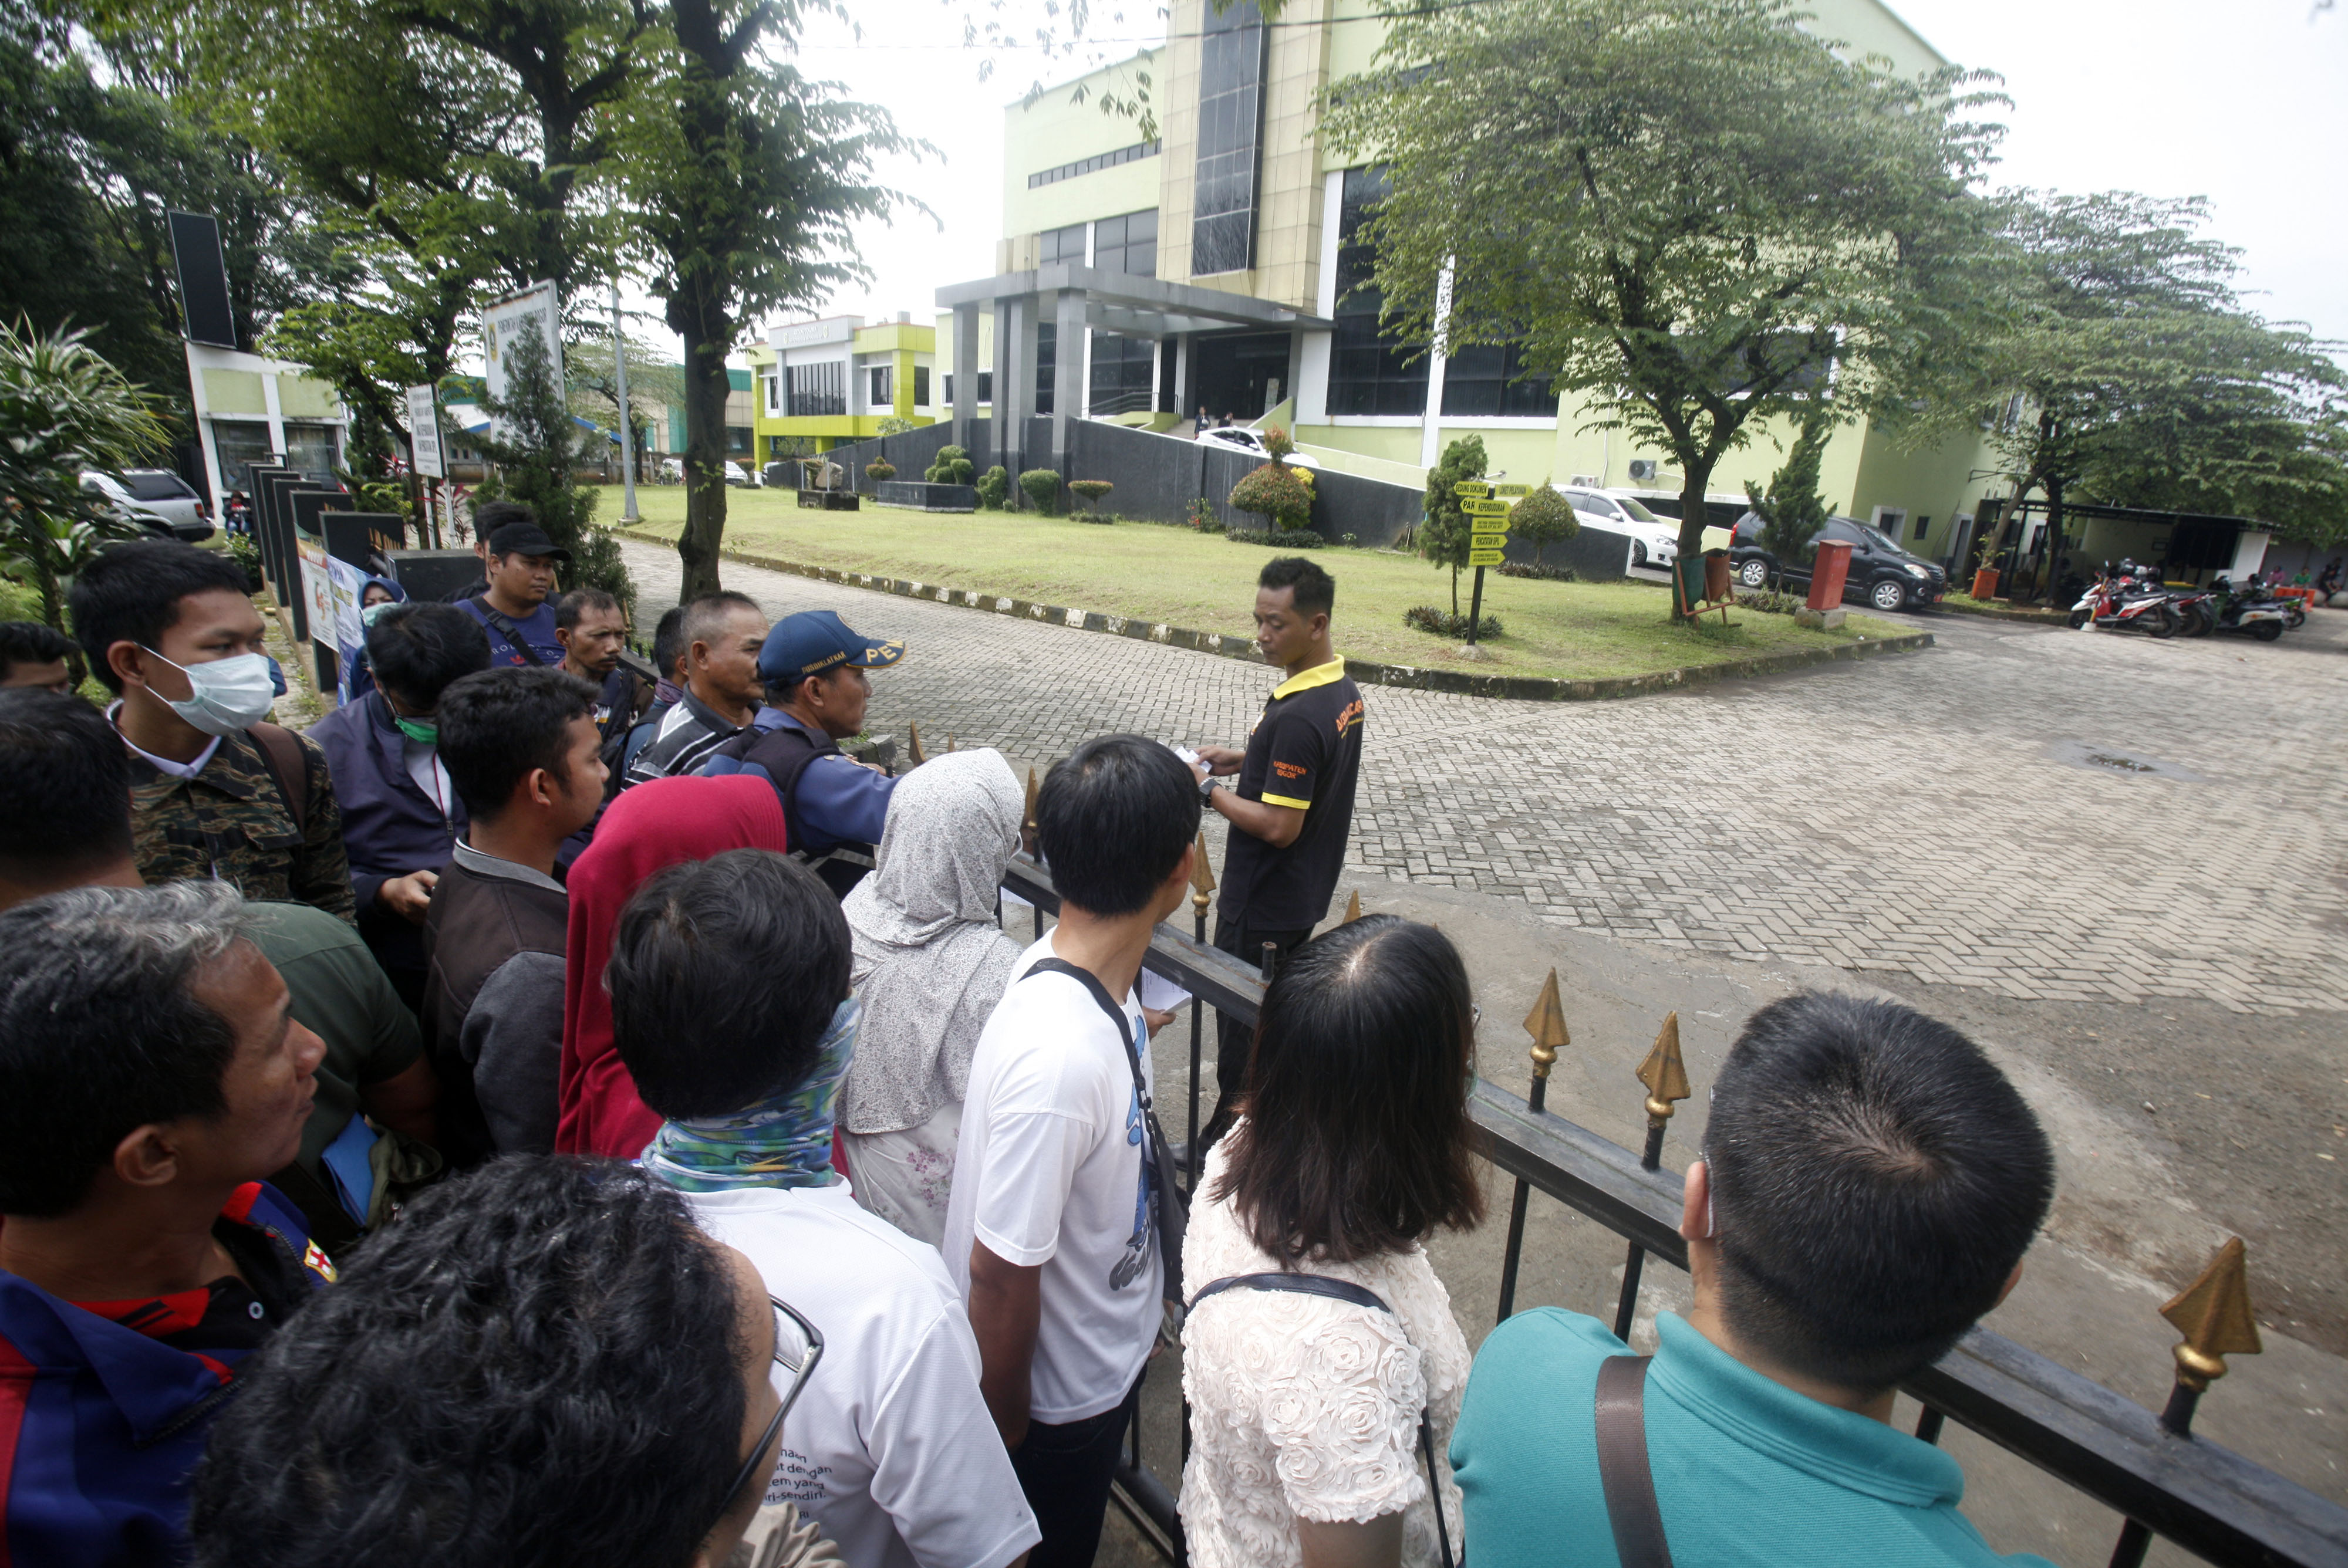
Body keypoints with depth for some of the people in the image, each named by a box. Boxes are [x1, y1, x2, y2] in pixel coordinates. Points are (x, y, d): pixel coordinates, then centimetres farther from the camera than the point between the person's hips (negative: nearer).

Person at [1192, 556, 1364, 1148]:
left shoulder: (1296, 717, -29)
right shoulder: (1345, 691, 1)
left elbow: (1279, 827, -27)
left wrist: (1207, 790, -17)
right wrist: (1243, 761, 6)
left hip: (1262, 905, -9)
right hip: (1307, 894, 9)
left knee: (1241, 1020, 8)